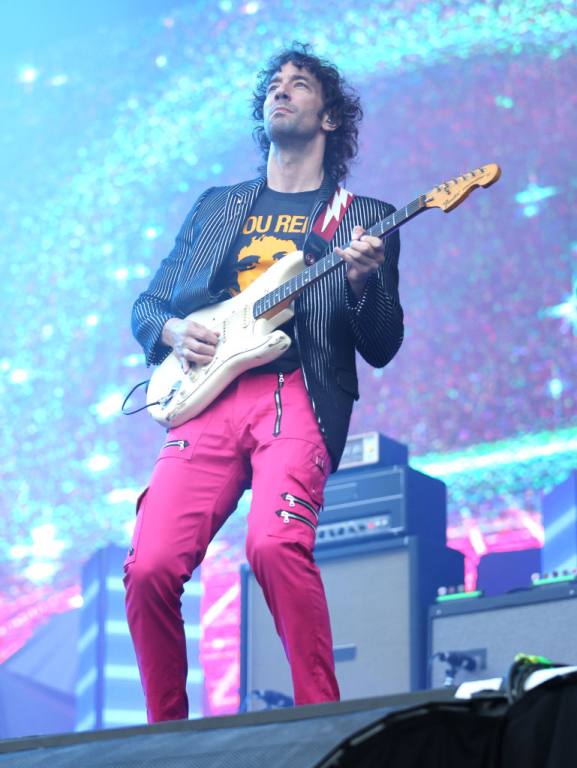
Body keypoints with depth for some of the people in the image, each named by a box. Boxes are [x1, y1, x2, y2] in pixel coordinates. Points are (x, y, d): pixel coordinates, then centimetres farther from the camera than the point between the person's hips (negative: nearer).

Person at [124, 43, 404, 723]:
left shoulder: (363, 219, 17)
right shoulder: (216, 206, 26)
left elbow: (381, 349, 11)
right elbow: (146, 304, 26)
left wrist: (361, 283, -10)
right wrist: (172, 330, 3)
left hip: (297, 397, -3)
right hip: (207, 399, 3)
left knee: (275, 545, -32)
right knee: (150, 566, -17)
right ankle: (166, 733, 0)